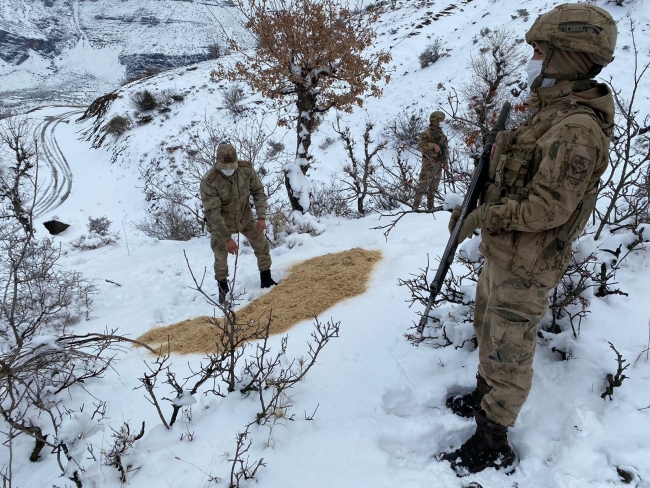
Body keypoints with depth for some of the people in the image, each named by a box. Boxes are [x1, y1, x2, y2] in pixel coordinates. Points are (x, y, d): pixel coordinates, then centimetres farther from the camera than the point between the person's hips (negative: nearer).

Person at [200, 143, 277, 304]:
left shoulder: (246, 169, -21)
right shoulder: (208, 182, -32)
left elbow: (258, 191, -8)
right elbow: (212, 213, -30)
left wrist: (262, 217, -17)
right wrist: (227, 238, -30)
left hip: (245, 217, 4)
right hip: (220, 223, -3)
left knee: (262, 245, 8)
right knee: (220, 257, 6)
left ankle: (266, 279, 29)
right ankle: (223, 288, 31)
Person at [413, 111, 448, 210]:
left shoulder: (442, 135, 16)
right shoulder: (426, 134, -6)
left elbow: (445, 150, 22)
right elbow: (420, 145, -22)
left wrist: (445, 163, 16)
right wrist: (433, 145, -33)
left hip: (438, 164, 7)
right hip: (428, 163, -7)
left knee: (434, 186, 10)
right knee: (423, 184, -9)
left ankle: (430, 205, 19)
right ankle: (416, 205, -4)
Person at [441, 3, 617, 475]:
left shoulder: (576, 129, -24)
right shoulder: (549, 113, 7)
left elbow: (547, 209, -26)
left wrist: (483, 218, -16)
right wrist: (475, 208, 6)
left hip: (526, 264, -10)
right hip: (501, 252, 10)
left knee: (509, 351, 4)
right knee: (488, 329, 25)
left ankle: (492, 446, 23)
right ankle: (483, 398, 47)